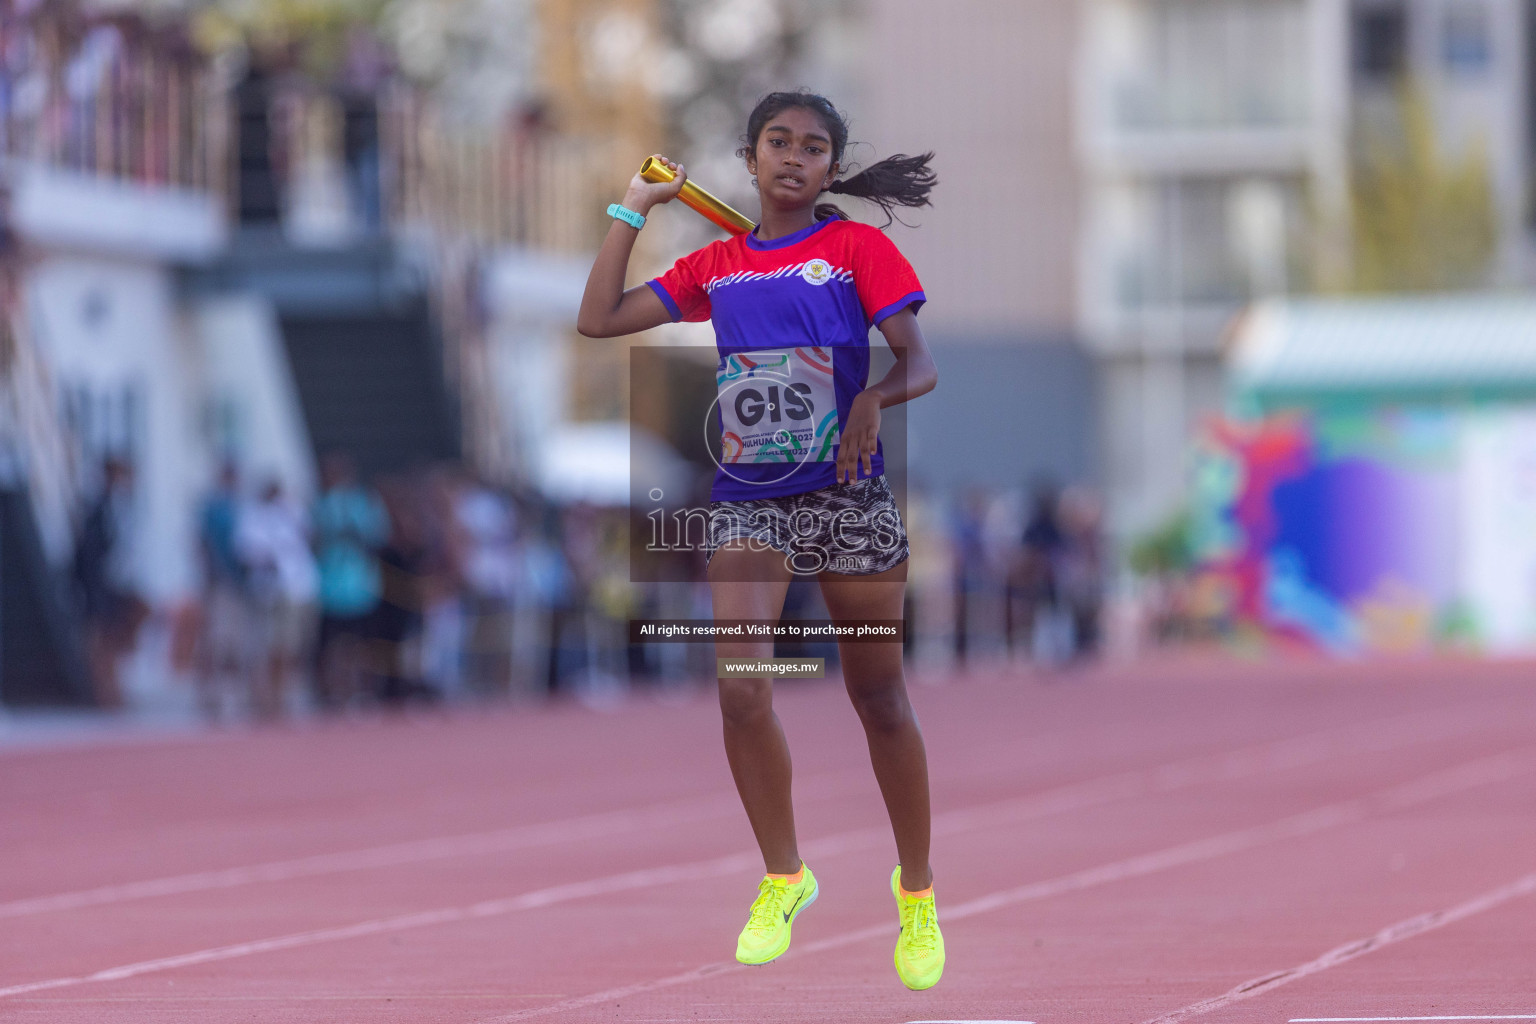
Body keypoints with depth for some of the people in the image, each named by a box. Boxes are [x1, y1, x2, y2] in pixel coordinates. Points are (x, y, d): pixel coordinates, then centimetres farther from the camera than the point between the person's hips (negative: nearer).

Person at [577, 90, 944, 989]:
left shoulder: (857, 248, 1)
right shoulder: (715, 267, 12)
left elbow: (922, 363, -6)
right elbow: (599, 320, 8)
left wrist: (875, 399, -28)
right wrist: (634, 209, 10)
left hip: (849, 499, -3)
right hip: (747, 502, 3)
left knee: (879, 697, 5)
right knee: (741, 688, -13)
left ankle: (918, 891, 20)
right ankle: (784, 878, 4)